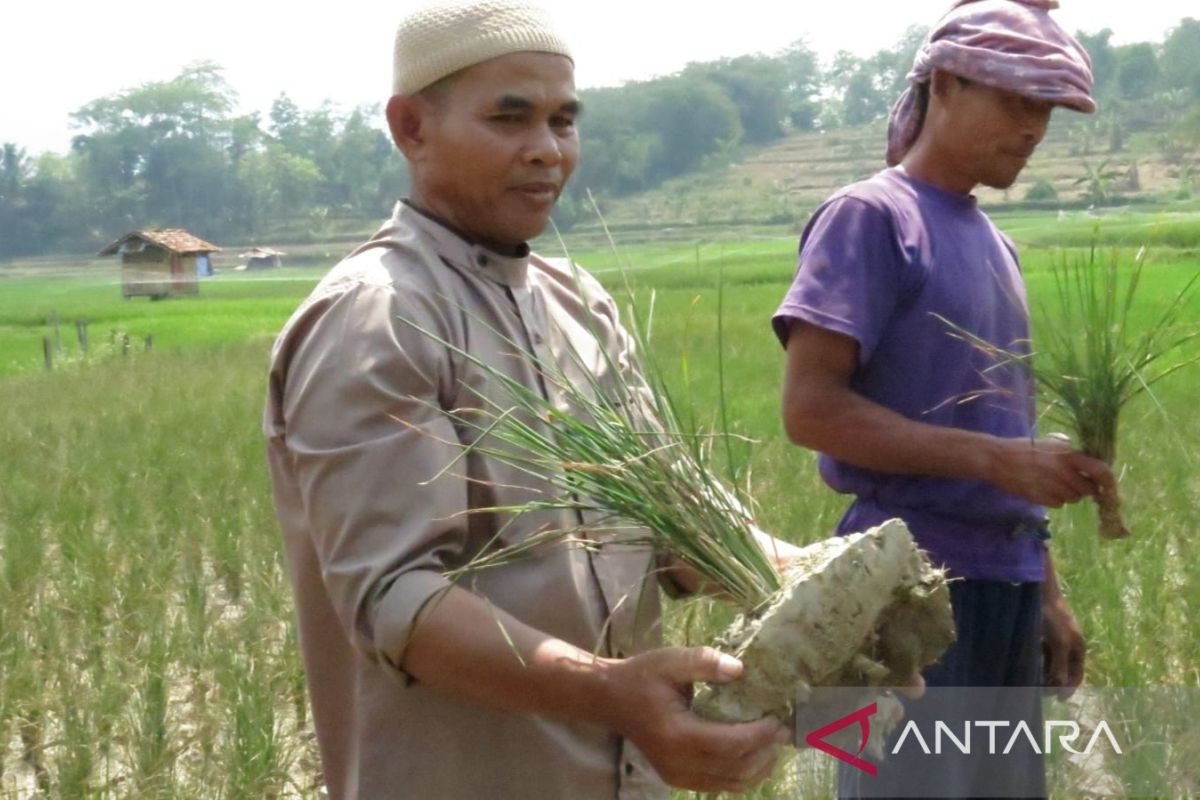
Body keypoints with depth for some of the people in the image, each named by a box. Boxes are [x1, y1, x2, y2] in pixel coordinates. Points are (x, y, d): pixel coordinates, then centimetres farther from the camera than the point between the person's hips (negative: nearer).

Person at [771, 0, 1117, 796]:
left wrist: (1046, 592, 15)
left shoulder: (996, 246, 16)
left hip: (1003, 583, 8)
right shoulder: (872, 218, -8)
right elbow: (810, 407, -17)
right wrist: (996, 459, -21)